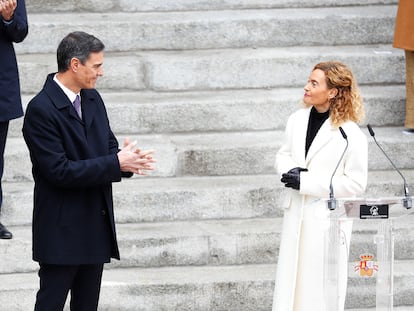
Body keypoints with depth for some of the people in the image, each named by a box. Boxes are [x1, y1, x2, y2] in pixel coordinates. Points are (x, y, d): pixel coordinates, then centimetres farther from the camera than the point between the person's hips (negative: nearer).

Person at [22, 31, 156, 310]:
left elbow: (109, 147, 14)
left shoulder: (92, 99, 7)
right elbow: (59, 171, -23)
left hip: (96, 224, 8)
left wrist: (128, 160, -10)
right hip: (61, 229, -8)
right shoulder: (41, 109, -18)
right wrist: (116, 164, -22)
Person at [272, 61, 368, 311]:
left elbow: (356, 183, -16)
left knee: (321, 285, 1)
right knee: (290, 274, 11)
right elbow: (284, 154, 16)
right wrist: (290, 171, -9)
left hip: (327, 217, -5)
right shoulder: (297, 120, 1)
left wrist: (307, 182, -19)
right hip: (297, 213, 5)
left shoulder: (351, 134, -17)